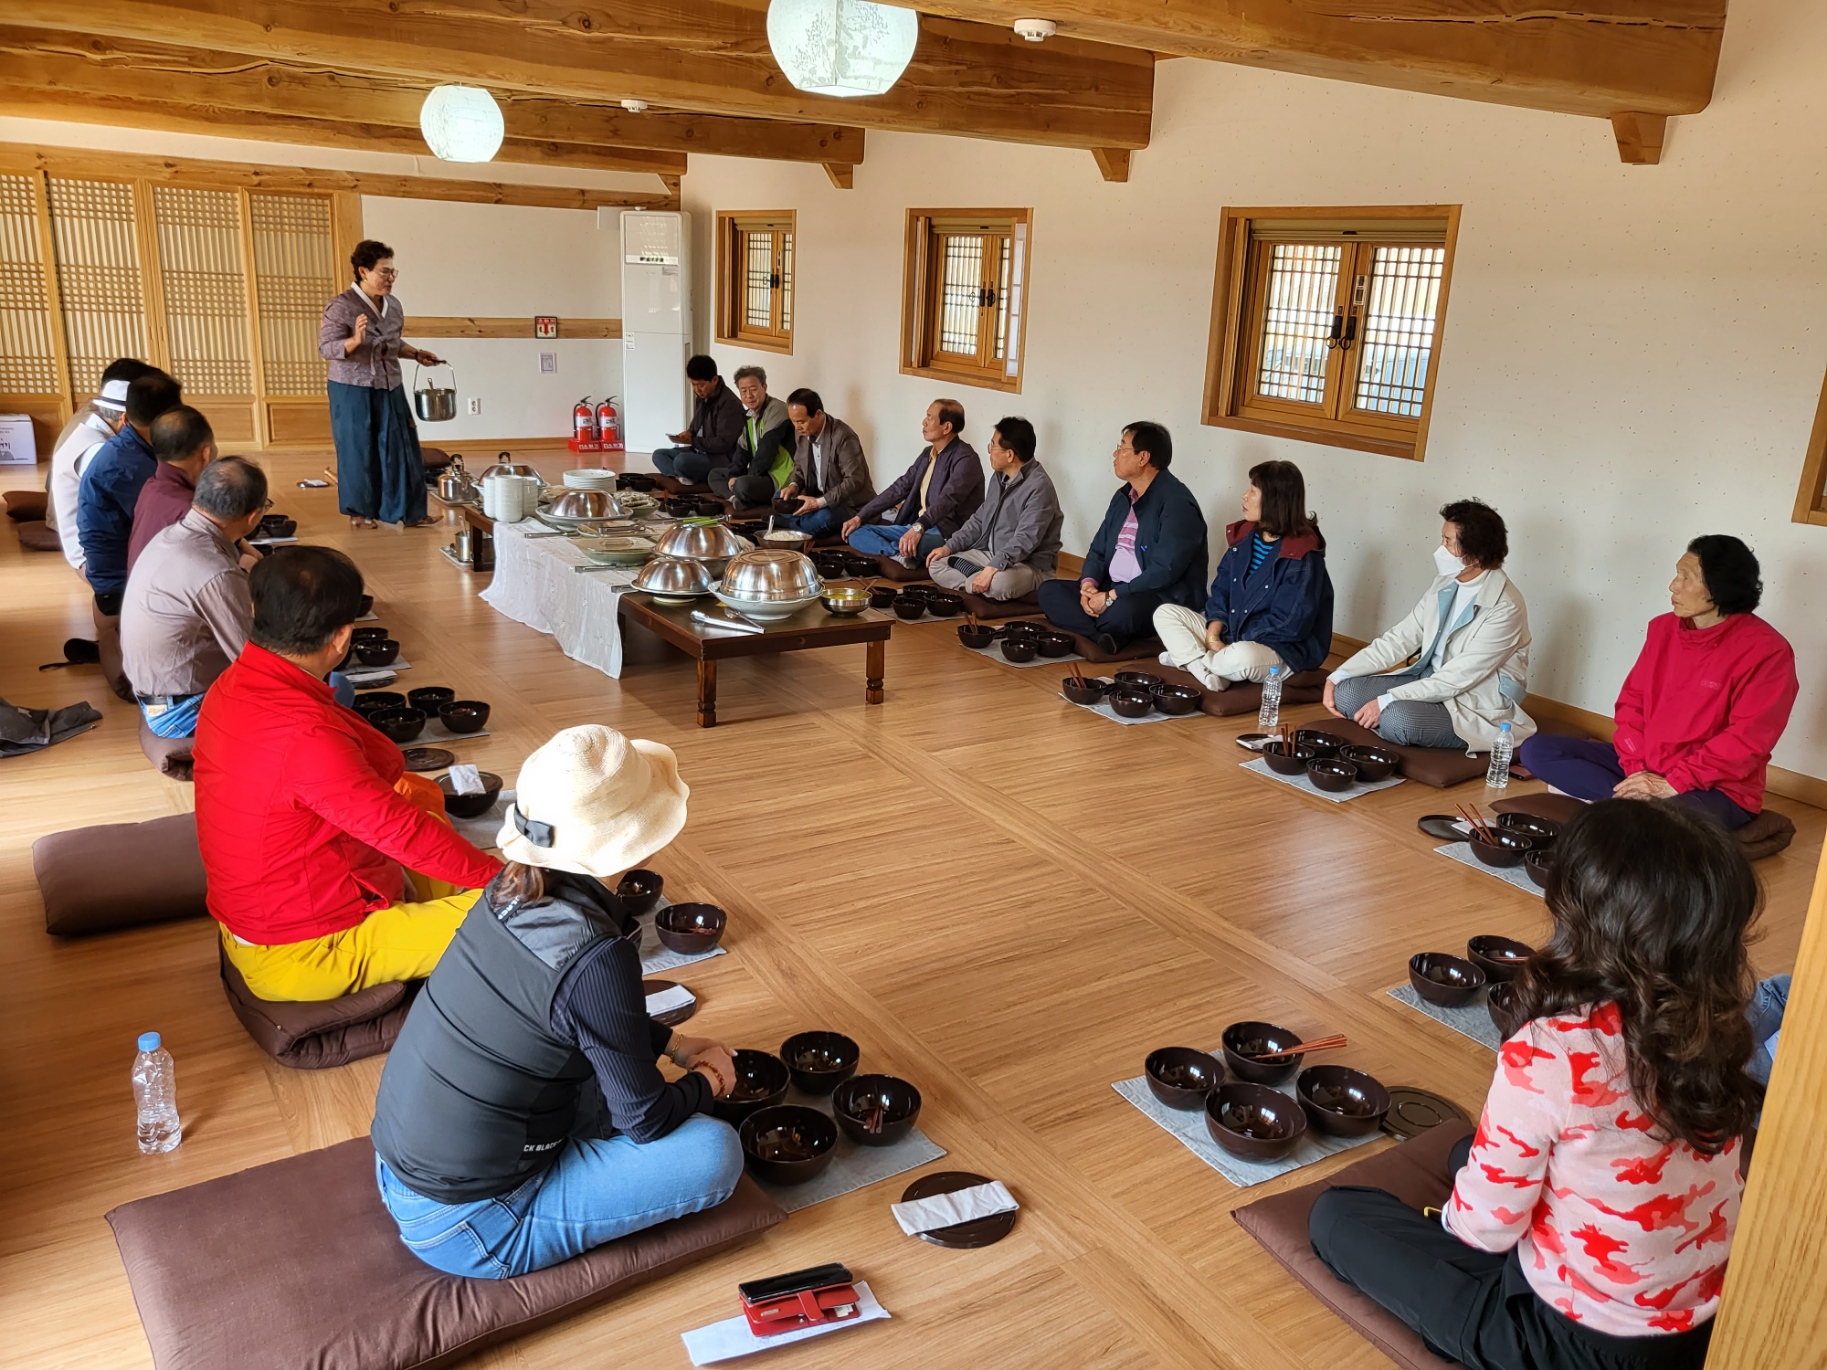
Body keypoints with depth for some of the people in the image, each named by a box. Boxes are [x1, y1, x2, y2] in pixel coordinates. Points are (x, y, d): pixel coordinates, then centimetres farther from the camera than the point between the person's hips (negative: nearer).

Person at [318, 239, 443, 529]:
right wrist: (355, 340, -32)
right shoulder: (341, 306, -14)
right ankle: (360, 512, 19)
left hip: (390, 389, 6)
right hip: (353, 390, -6)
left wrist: (416, 354, 6)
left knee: (400, 448, 4)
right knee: (359, 451, 4)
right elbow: (325, 348, -17)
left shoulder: (394, 304, 6)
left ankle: (408, 511, 11)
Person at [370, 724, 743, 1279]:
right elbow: (645, 1120, -15)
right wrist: (707, 1082, 4)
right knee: (715, 1151, -11)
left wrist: (677, 1043, 16)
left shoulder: (513, 891, -6)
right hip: (462, 1228, -8)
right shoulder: (596, 958, -30)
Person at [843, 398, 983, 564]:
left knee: (916, 543, -44)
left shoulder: (965, 459, -13)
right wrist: (860, 517, 8)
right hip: (916, 526, 10)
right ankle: (904, 554, -24)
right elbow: (900, 488, 16)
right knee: (856, 532, -3)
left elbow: (947, 499, -29)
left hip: (948, 534, -10)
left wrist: (918, 528, -45)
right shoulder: (927, 453, 16)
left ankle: (903, 553, -11)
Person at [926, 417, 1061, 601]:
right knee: (937, 565, -1)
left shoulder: (1039, 486, -21)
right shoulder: (999, 477, 8)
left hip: (1029, 565, -9)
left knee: (1000, 583, -41)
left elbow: (1025, 539, -29)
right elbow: (979, 520, 17)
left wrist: (991, 569, -36)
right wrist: (949, 546, 5)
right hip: (990, 555, 9)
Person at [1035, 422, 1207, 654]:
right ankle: (1107, 636, -30)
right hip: (1113, 591, 10)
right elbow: (1099, 549, 15)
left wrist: (1112, 598, -21)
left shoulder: (1176, 503, -15)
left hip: (1163, 599, -10)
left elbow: (1165, 570, -23)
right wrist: (1088, 584, -7)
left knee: (1124, 609, -43)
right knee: (1050, 590, -9)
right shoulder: (1122, 496, 13)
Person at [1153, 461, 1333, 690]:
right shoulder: (1243, 535, 5)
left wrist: (1230, 646, -20)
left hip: (1281, 651, -8)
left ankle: (1188, 658, -12)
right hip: (1230, 633, 8)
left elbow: (1289, 623, -21)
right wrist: (1213, 634, -9)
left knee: (1241, 657, -41)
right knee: (1165, 613, -4)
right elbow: (1221, 589, 8)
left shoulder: (1302, 556, -17)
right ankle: (1204, 669, -24)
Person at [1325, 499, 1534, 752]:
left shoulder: (1505, 607, -21)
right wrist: (1338, 675, -7)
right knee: (1346, 692, -11)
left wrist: (1387, 701, -27)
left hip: (1477, 708, -7)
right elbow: (1400, 639, 3)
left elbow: (1458, 677, -24)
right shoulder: (1445, 584, 2)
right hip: (1431, 684, 7)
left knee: (1397, 717, -35)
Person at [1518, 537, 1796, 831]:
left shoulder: (1765, 650, -14)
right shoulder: (1663, 628, 5)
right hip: (1645, 767, 7)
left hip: (1717, 788, -7)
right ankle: (1631, 797, -17)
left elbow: (1747, 740, -18)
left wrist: (1672, 785, -21)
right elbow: (1632, 700, 6)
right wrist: (1636, 767, -9)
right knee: (1538, 749, -8)